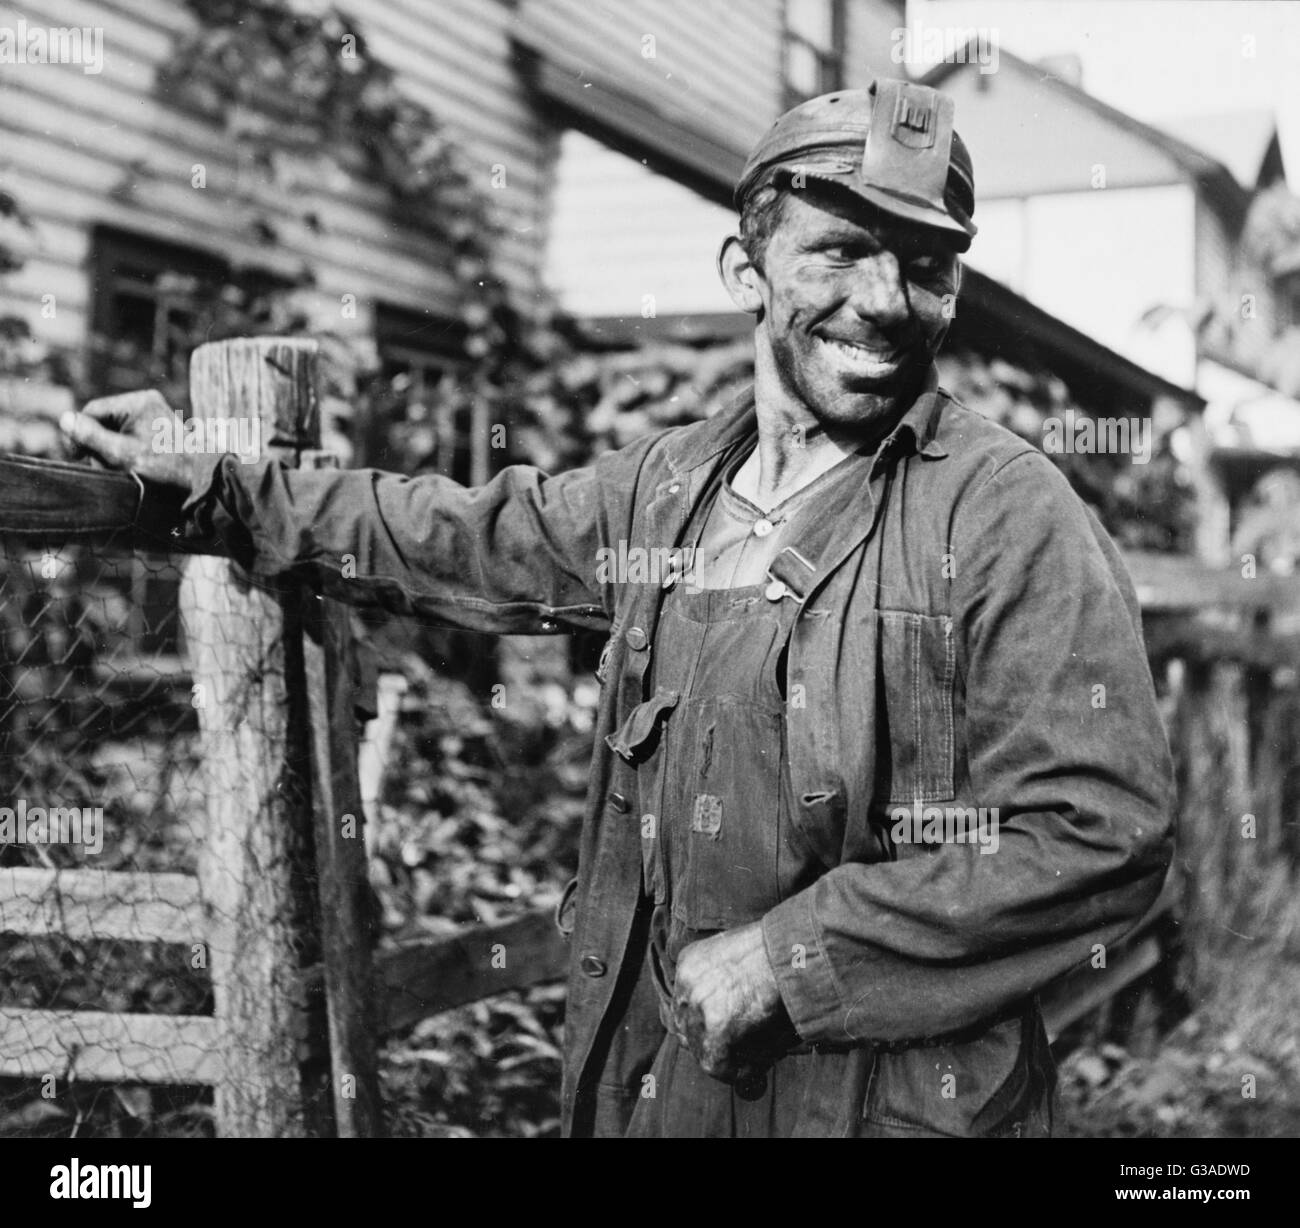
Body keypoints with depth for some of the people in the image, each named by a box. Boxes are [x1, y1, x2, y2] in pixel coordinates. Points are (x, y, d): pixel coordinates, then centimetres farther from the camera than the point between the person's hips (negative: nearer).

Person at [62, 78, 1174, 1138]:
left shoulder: (1011, 514, -15)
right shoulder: (666, 484, 4)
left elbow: (1102, 834, -20)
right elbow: (472, 544, 18)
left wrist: (787, 957, -18)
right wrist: (218, 485, 18)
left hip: (897, 1103, -5)